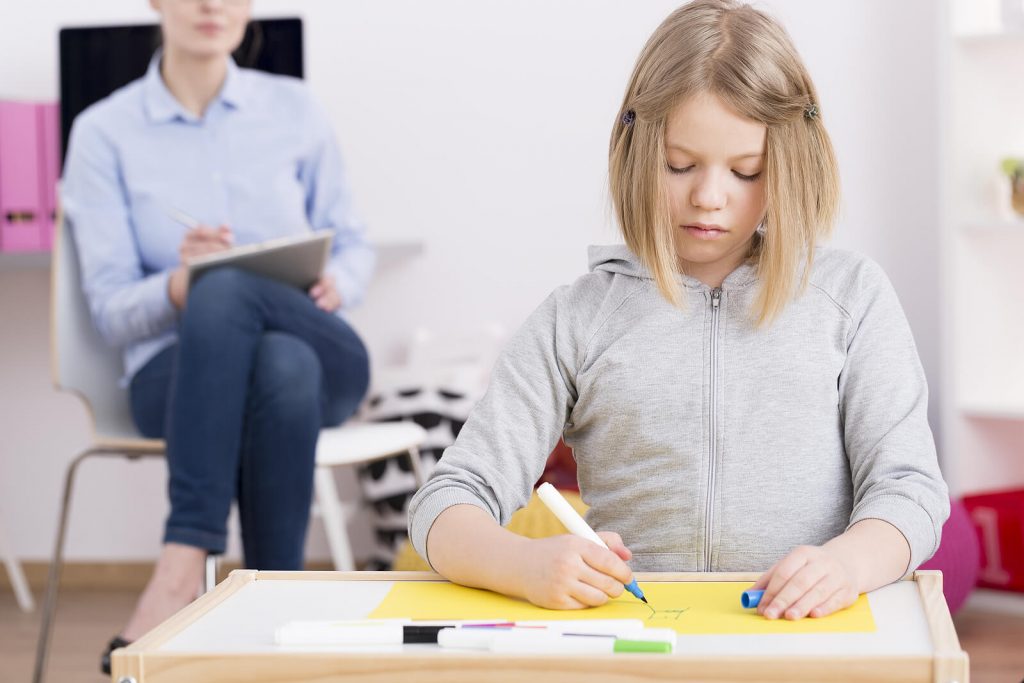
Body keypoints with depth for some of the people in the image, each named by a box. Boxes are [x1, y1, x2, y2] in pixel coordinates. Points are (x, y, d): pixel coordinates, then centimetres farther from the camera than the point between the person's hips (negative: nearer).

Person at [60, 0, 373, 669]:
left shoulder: (294, 108, 10)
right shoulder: (105, 132, 4)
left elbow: (354, 244, 15)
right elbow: (111, 310, -1)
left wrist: (337, 286, -10)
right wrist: (180, 286, -24)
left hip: (322, 360, 2)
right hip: (178, 370, -1)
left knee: (227, 289, -36)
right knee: (281, 369, -39)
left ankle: (183, 566, -37)